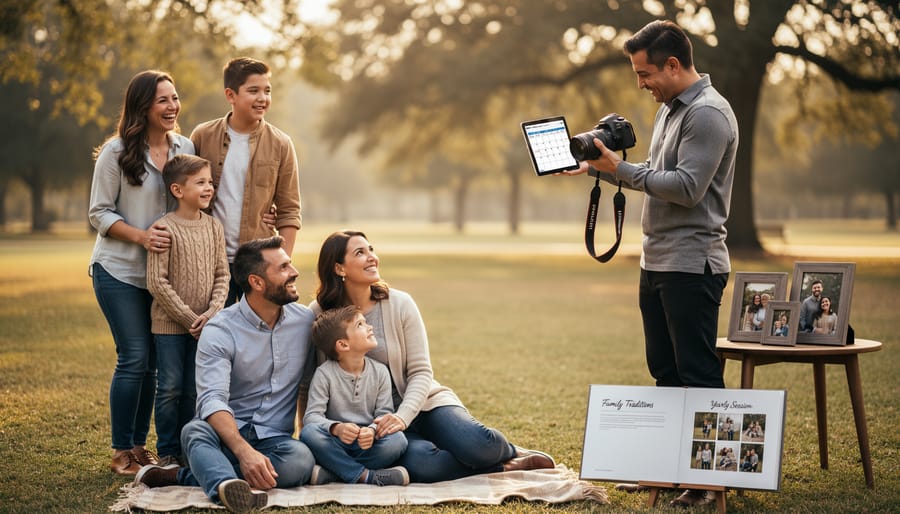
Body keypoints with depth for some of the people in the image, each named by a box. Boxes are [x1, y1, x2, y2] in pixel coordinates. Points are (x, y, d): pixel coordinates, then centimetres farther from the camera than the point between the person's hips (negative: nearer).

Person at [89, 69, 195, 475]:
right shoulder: (117, 152, -8)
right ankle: (121, 452, 6)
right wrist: (141, 236, -20)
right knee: (135, 358, -7)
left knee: (153, 361, 6)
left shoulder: (185, 148, 4)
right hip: (120, 270, -4)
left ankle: (139, 445, 19)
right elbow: (99, 213, -6)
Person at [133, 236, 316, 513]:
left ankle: (180, 476, -28)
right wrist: (244, 452, -41)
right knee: (195, 430, -36)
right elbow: (212, 399, -25)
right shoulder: (220, 331, -11)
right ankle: (229, 486, -68)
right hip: (226, 436, -2)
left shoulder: (305, 321, 4)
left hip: (274, 439, 3)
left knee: (301, 459, -33)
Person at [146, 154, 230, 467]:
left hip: (202, 324, 4)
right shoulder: (165, 228, -12)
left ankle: (187, 449, 21)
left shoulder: (213, 227, 3)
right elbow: (157, 282, -13)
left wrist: (212, 312, -9)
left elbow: (222, 274, 6)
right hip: (169, 323, -4)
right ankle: (167, 453, 12)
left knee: (193, 390, 11)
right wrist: (189, 317, -14)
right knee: (170, 389, 1)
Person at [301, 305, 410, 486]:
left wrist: (373, 431, -29)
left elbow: (384, 414, -5)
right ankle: (366, 475, -28)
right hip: (336, 444, -2)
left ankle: (330, 473, -25)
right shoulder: (324, 374, -6)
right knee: (310, 432, -32)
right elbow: (312, 415, -14)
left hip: (368, 444, 2)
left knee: (397, 440, -27)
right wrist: (336, 428, -36)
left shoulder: (379, 371, 2)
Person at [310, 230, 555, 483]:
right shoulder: (319, 314, -5)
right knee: (420, 463, -34)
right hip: (371, 421, -1)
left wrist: (403, 416, -21)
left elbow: (420, 372, -5)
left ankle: (510, 452, 7)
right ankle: (502, 466, -10)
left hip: (423, 401, 1)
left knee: (474, 441, -30)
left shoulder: (400, 303, -4)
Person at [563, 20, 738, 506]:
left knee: (698, 375, -7)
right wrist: (597, 166, 10)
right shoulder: (669, 109, 17)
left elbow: (687, 187, -21)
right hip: (657, 262, 10)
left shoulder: (707, 114, -14)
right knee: (665, 372, 13)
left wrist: (621, 169, -17)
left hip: (691, 265, -10)